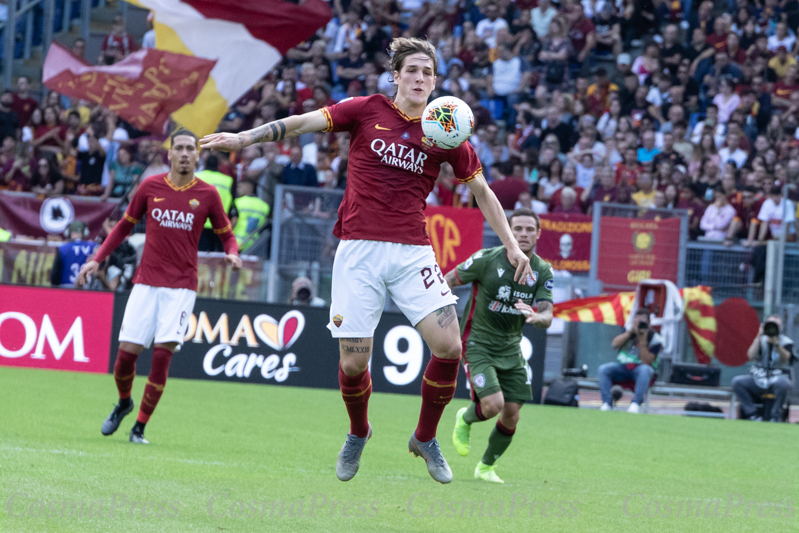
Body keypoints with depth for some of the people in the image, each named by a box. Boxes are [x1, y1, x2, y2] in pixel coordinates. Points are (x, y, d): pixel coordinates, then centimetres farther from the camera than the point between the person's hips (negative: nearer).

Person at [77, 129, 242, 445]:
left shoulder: (207, 194, 2)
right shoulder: (150, 187, 4)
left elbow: (226, 234, 12)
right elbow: (125, 226, 15)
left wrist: (232, 254, -11)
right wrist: (97, 259, 8)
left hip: (181, 286, -1)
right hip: (146, 282, 1)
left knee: (163, 354, -13)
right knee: (127, 351, -6)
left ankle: (140, 427, 1)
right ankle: (123, 403, 26)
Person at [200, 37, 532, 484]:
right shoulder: (368, 111, 1)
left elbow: (481, 190, 16)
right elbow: (304, 123, 1)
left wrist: (511, 245, 13)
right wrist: (244, 138, -8)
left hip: (413, 252, 1)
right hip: (360, 249, -1)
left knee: (449, 347, -14)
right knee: (353, 362, -4)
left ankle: (426, 438, 10)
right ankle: (358, 434, 29)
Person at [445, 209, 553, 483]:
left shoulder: (543, 271, -5)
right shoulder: (486, 259, -15)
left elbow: (547, 317, -10)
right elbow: (448, 281, -2)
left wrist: (536, 317, -34)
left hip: (511, 348, 5)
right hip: (478, 344, -5)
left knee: (511, 414, 1)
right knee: (493, 405, -22)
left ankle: (486, 467, 25)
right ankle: (465, 418, 15)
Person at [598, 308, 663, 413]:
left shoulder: (654, 338, -10)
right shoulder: (628, 331, 3)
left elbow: (646, 362, -19)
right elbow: (614, 344, -12)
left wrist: (642, 340, -26)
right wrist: (631, 331, -19)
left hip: (639, 368, -3)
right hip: (622, 366, 3)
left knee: (644, 369, -38)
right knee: (603, 369, -23)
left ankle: (636, 403, -39)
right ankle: (606, 403, -26)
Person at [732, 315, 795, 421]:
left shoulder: (786, 342, 4)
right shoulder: (760, 340, 11)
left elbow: (785, 359, -16)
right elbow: (751, 356, -7)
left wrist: (776, 343, -29)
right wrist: (759, 336, -11)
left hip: (777, 377, -3)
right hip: (758, 379, 3)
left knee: (783, 383, -40)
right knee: (737, 381, -23)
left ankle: (776, 416, -22)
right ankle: (752, 415, -22)